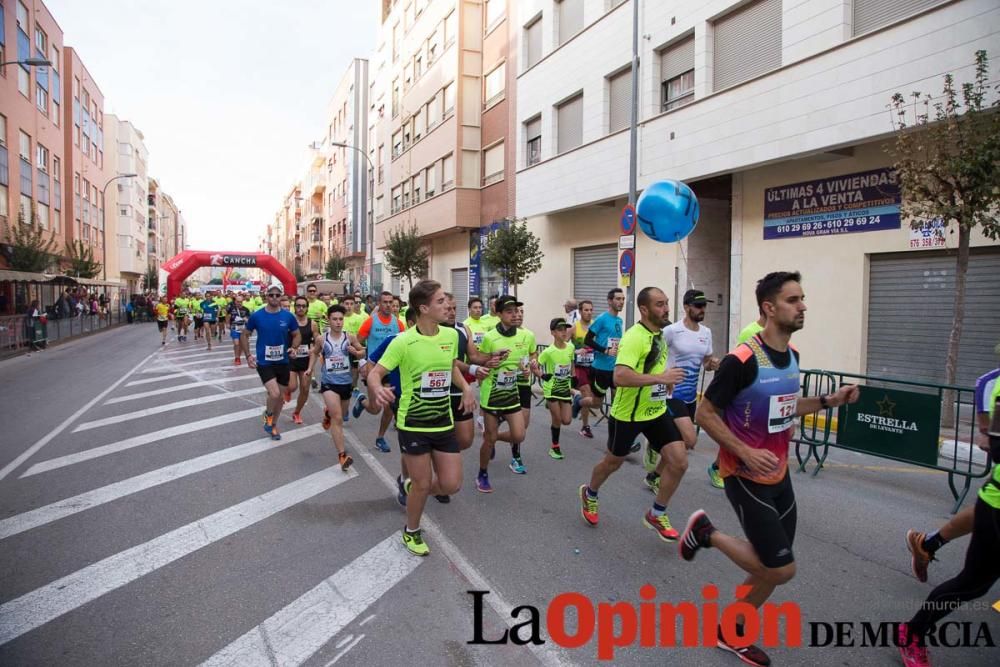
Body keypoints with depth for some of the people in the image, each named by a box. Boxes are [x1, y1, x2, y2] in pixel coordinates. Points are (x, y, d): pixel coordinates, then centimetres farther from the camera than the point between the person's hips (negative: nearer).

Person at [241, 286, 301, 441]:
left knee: (281, 396, 13)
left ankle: (273, 425, 36)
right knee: (274, 394, -20)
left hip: (283, 362, 3)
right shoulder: (257, 316, -8)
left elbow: (297, 335, 7)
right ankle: (268, 414, 14)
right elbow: (244, 335, 4)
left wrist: (294, 348, -13)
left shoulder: (288, 316, -4)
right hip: (264, 362, -3)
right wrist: (248, 355, -6)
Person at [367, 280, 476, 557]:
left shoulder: (451, 335, -1)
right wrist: (377, 389, -36)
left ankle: (412, 487, 38)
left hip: (443, 421, 5)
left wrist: (466, 387, 0)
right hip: (413, 423, -5)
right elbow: (375, 373, -13)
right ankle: (411, 532, 35)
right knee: (423, 484, 6)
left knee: (451, 484, 6)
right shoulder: (404, 341, -17)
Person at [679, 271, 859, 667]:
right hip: (746, 477, -8)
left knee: (772, 569, 15)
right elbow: (705, 414, -18)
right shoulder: (742, 360, -23)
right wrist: (746, 453, -24)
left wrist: (828, 401, 5)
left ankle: (731, 633, 34)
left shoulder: (792, 354, 4)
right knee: (782, 569, -6)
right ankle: (707, 533, 15)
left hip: (779, 475, 8)